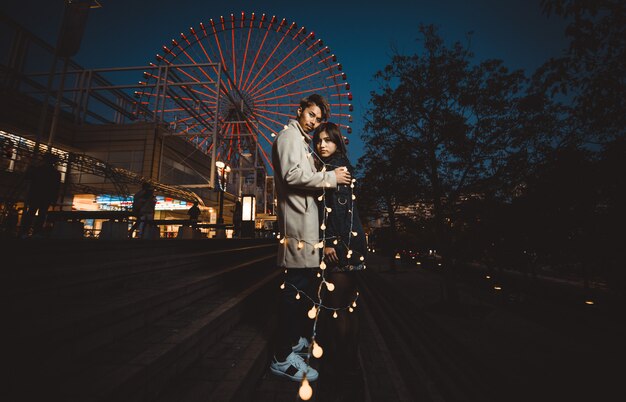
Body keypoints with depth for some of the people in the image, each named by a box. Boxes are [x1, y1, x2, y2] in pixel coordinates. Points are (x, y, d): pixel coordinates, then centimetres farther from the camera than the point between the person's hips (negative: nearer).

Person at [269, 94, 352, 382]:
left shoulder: (302, 141, 28)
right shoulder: (290, 134, -3)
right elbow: (292, 175, -18)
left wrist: (327, 179, 16)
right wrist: (330, 177, -13)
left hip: (305, 218, 11)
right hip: (298, 220, -11)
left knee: (304, 281, 15)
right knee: (297, 284, -9)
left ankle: (295, 338, 30)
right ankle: (282, 358, 1)